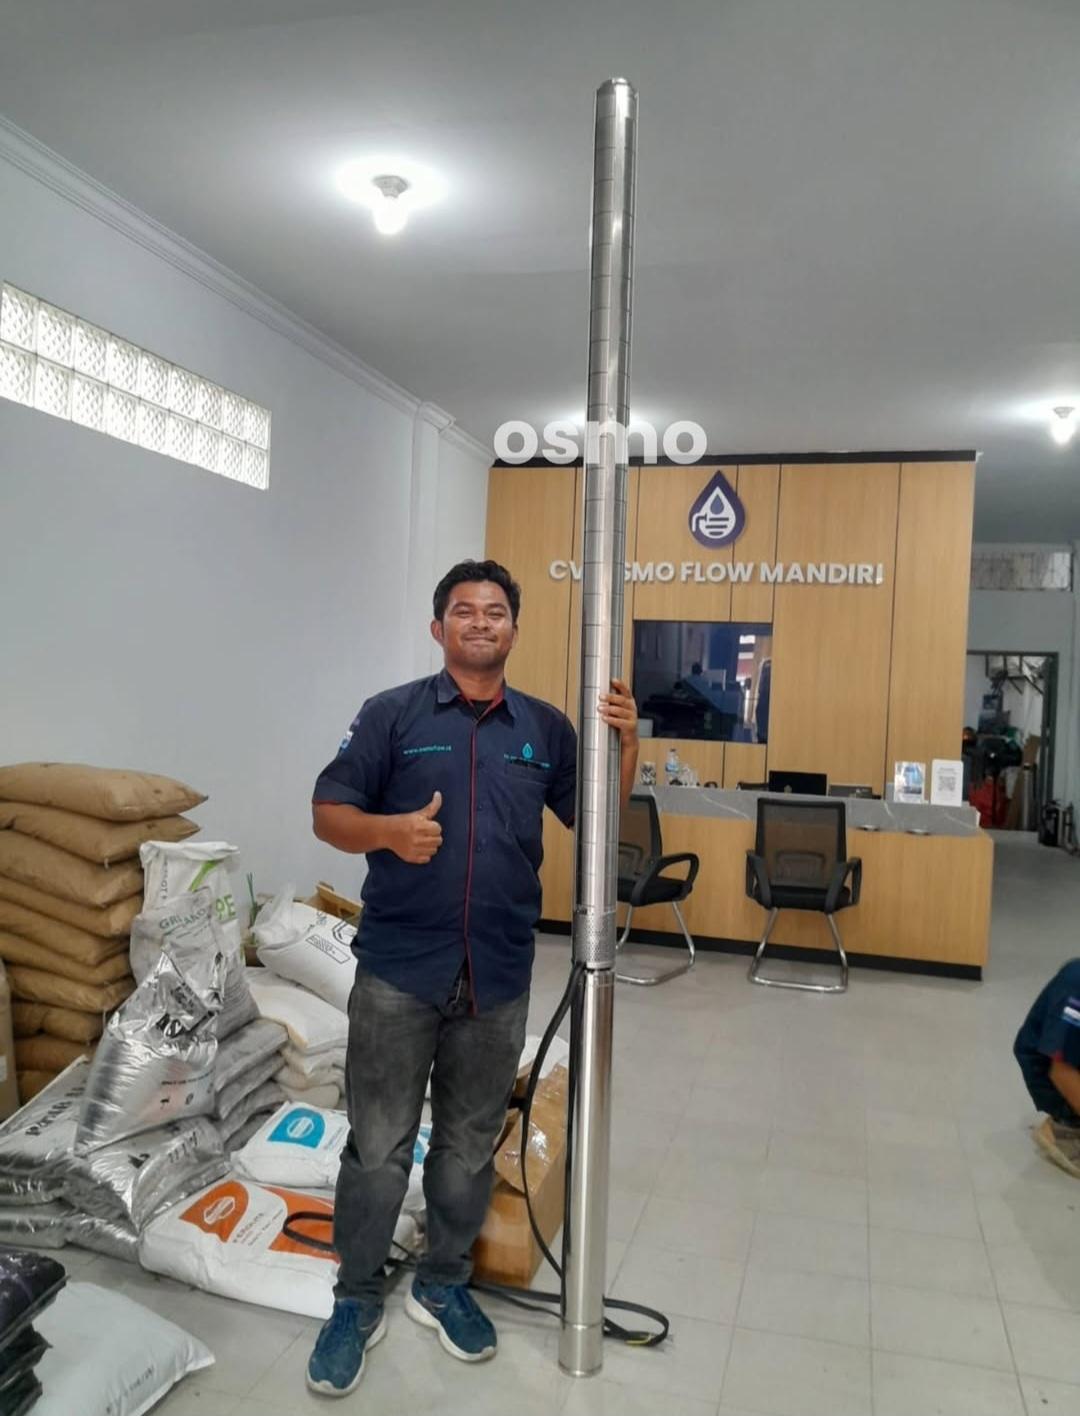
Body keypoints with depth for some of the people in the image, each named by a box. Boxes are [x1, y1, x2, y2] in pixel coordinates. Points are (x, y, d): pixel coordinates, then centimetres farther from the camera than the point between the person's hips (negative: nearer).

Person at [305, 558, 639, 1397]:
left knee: (470, 1145, 16)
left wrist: (627, 743, -6)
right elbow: (328, 815, -3)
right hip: (399, 969, -2)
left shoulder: (546, 727, 6)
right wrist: (390, 830, -24)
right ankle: (356, 1303, 28)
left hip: (499, 976, 3)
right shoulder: (393, 715, -2)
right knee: (378, 1146, 8)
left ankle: (445, 1284, 37)